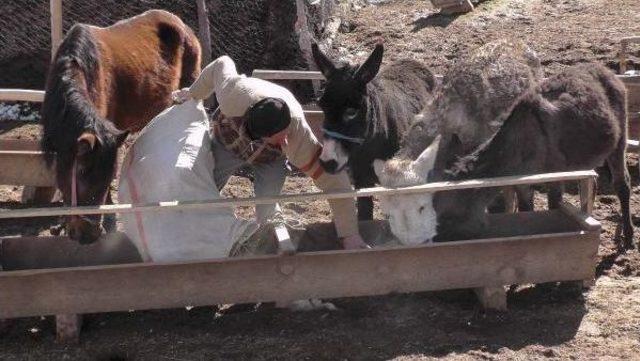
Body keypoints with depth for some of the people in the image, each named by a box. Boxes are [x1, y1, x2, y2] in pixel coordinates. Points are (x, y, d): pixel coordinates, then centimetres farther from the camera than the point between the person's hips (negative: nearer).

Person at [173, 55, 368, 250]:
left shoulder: (298, 132, -45)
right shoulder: (233, 96, -44)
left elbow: (334, 181, -39)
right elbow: (221, 64, -22)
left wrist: (349, 236, -37)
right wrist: (193, 93, -6)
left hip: (270, 158, -1)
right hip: (228, 143, 1)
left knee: (267, 211, -16)